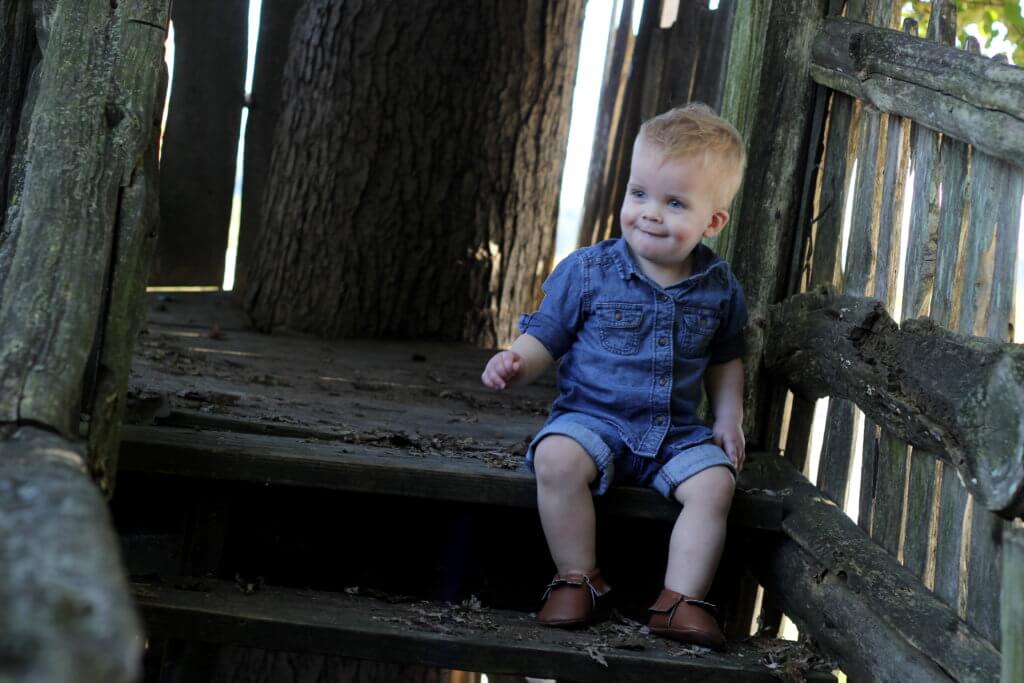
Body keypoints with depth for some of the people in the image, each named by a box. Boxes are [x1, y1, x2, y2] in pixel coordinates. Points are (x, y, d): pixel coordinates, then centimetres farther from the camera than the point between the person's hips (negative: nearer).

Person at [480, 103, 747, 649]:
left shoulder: (719, 288, 4)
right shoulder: (587, 272, -5)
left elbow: (725, 360, 19)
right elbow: (545, 337, 0)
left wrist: (729, 420, 6)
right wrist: (516, 364, -21)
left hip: (677, 432, 2)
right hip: (591, 416, -2)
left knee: (714, 480, -24)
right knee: (557, 460, -32)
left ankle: (682, 599, -15)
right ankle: (579, 580, -16)